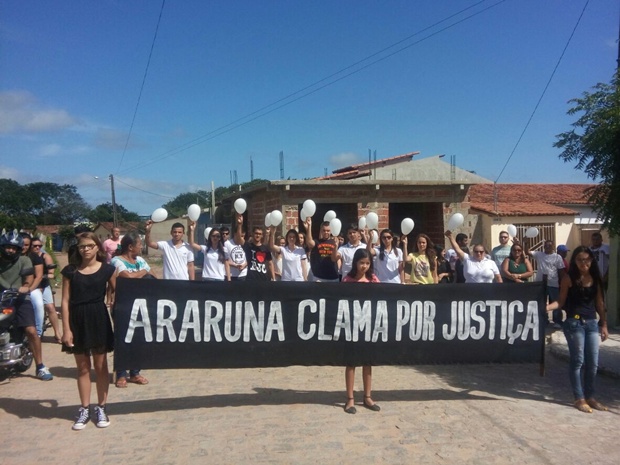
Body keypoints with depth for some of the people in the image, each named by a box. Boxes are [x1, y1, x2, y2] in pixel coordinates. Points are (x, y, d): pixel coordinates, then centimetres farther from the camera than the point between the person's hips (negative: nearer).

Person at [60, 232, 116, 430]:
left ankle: (101, 408, 21)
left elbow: (116, 293, 10)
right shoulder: (70, 270, -1)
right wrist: (66, 329, -7)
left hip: (98, 319, -1)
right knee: (82, 368, 11)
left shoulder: (107, 269, -2)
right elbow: (65, 301, -3)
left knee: (100, 365, 9)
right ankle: (84, 409, 23)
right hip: (77, 319, 1)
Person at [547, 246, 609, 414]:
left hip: (592, 323, 5)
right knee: (577, 361, 0)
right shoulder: (569, 278, -5)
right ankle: (579, 398, 11)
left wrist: (604, 324, 11)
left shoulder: (595, 278, 8)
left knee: (593, 362, 6)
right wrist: (546, 307, -23)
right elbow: (561, 301, -6)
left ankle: (590, 396, 22)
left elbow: (599, 303, 12)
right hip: (574, 323, -4)